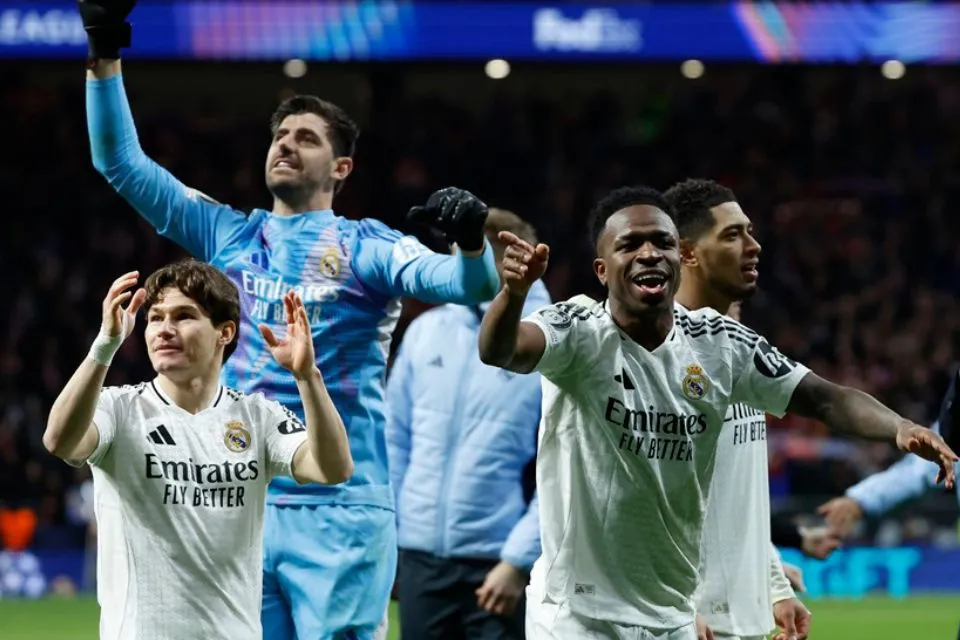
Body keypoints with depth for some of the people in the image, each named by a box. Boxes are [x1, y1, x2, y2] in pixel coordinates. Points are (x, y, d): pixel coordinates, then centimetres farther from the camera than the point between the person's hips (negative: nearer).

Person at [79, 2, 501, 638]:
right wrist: (104, 58, 3)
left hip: (338, 514, -4)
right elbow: (121, 162, 14)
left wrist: (472, 242, -35)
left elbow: (465, 282, -12)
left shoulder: (365, 247, 3)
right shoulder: (230, 236, 15)